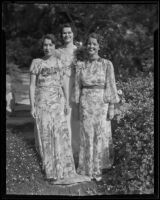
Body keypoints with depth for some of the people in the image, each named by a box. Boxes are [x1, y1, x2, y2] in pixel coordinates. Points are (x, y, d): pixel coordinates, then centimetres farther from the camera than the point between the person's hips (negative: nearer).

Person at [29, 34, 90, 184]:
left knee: (60, 134, 1)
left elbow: (62, 83, 12)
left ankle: (63, 170, 11)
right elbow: (32, 85, -3)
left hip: (58, 102, 3)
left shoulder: (59, 62, 9)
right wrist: (32, 106, -8)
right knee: (46, 134, 2)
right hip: (43, 102, -3)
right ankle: (50, 170, 16)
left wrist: (66, 103, 9)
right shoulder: (36, 62, -1)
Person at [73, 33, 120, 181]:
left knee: (101, 136, 5)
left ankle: (98, 169, 21)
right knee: (87, 136, 7)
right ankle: (87, 169, 21)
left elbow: (111, 86, -4)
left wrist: (111, 107, -7)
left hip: (102, 103, -1)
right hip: (86, 104, 2)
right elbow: (78, 87, 8)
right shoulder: (80, 65, 5)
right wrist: (78, 106, 4)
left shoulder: (107, 64, -2)